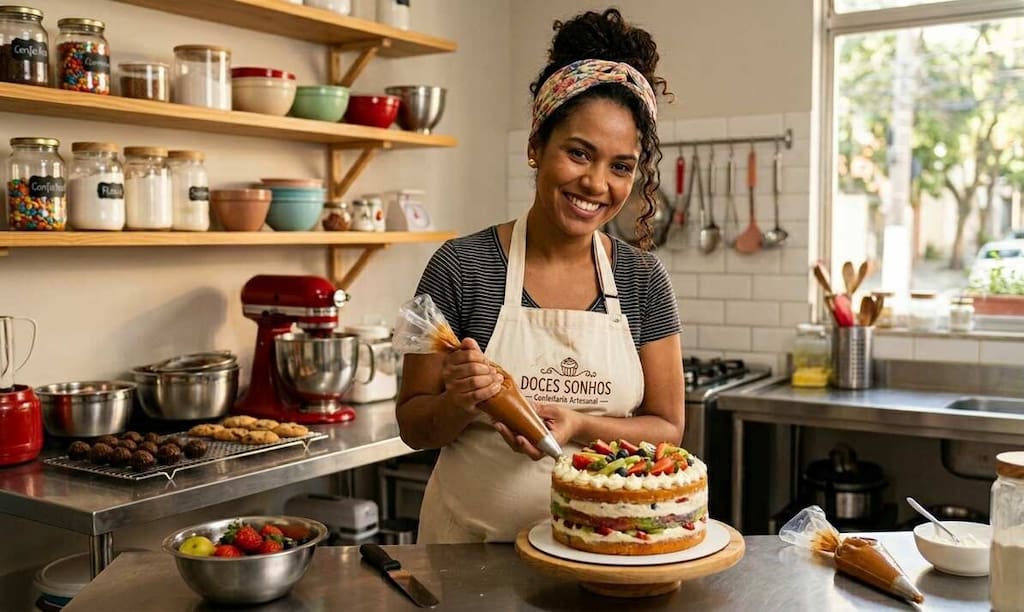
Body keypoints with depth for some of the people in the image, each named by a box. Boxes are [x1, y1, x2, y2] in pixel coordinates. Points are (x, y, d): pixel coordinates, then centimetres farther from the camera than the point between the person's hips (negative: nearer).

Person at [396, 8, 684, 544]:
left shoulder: (643, 280, -1)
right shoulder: (461, 267, -8)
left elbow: (665, 428, 2)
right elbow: (413, 426, 0)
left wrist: (579, 426, -15)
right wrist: (462, 403, -21)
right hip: (472, 540, -1)